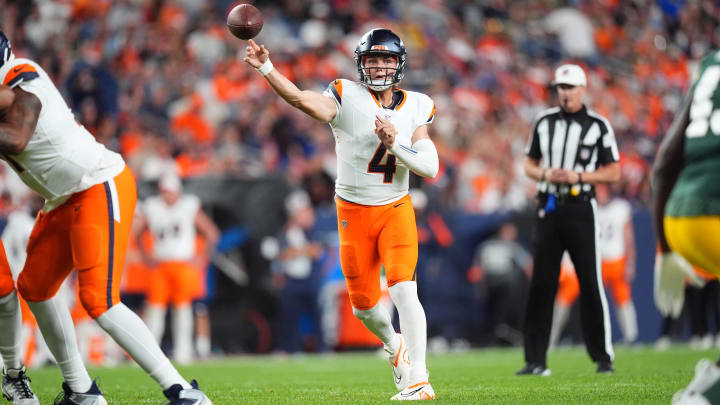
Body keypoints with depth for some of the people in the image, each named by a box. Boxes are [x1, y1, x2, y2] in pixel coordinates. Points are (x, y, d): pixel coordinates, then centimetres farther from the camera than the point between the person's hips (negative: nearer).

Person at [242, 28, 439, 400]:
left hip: (396, 210, 0)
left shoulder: (415, 108, -1)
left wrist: (395, 144, -24)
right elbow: (302, 99, -31)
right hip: (354, 212, 0)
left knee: (403, 289, -19)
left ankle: (417, 379, -17)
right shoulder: (347, 97, -11)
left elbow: (430, 167, -7)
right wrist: (266, 69, -46)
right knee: (364, 305, 7)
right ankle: (394, 346, 40)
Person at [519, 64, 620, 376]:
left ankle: (603, 357, 4)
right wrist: (544, 174, -6)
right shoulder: (544, 122, 10)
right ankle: (535, 360, 3)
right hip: (548, 208, 3)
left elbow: (613, 172, -1)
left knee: (591, 284, -3)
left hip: (581, 209, -3)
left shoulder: (598, 126, -1)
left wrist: (578, 176, -14)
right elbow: (529, 164, 16)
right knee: (541, 285, 1)